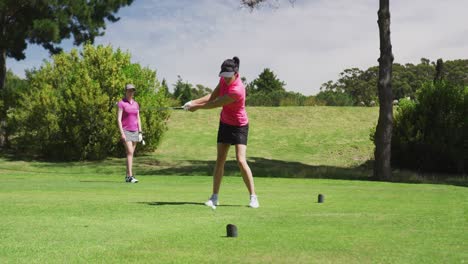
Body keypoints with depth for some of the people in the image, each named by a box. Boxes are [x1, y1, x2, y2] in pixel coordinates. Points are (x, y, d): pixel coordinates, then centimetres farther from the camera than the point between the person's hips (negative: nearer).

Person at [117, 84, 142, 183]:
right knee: (130, 153, -17)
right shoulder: (121, 103, -6)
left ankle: (127, 176, 12)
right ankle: (130, 176, -20)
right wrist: (122, 133, -18)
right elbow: (118, 119, -11)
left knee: (131, 154, 7)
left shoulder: (136, 104, 12)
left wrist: (140, 132, 8)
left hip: (134, 131, 6)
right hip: (126, 131, -6)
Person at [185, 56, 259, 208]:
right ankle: (214, 197, 7)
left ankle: (253, 197, -9)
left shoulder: (237, 90, -32)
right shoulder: (224, 80, -8)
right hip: (225, 123, 7)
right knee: (220, 160, 4)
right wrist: (194, 102, -14)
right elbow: (213, 96, 0)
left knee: (241, 161, -16)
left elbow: (215, 104, -23)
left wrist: (197, 107, -10)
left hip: (239, 126, -7)